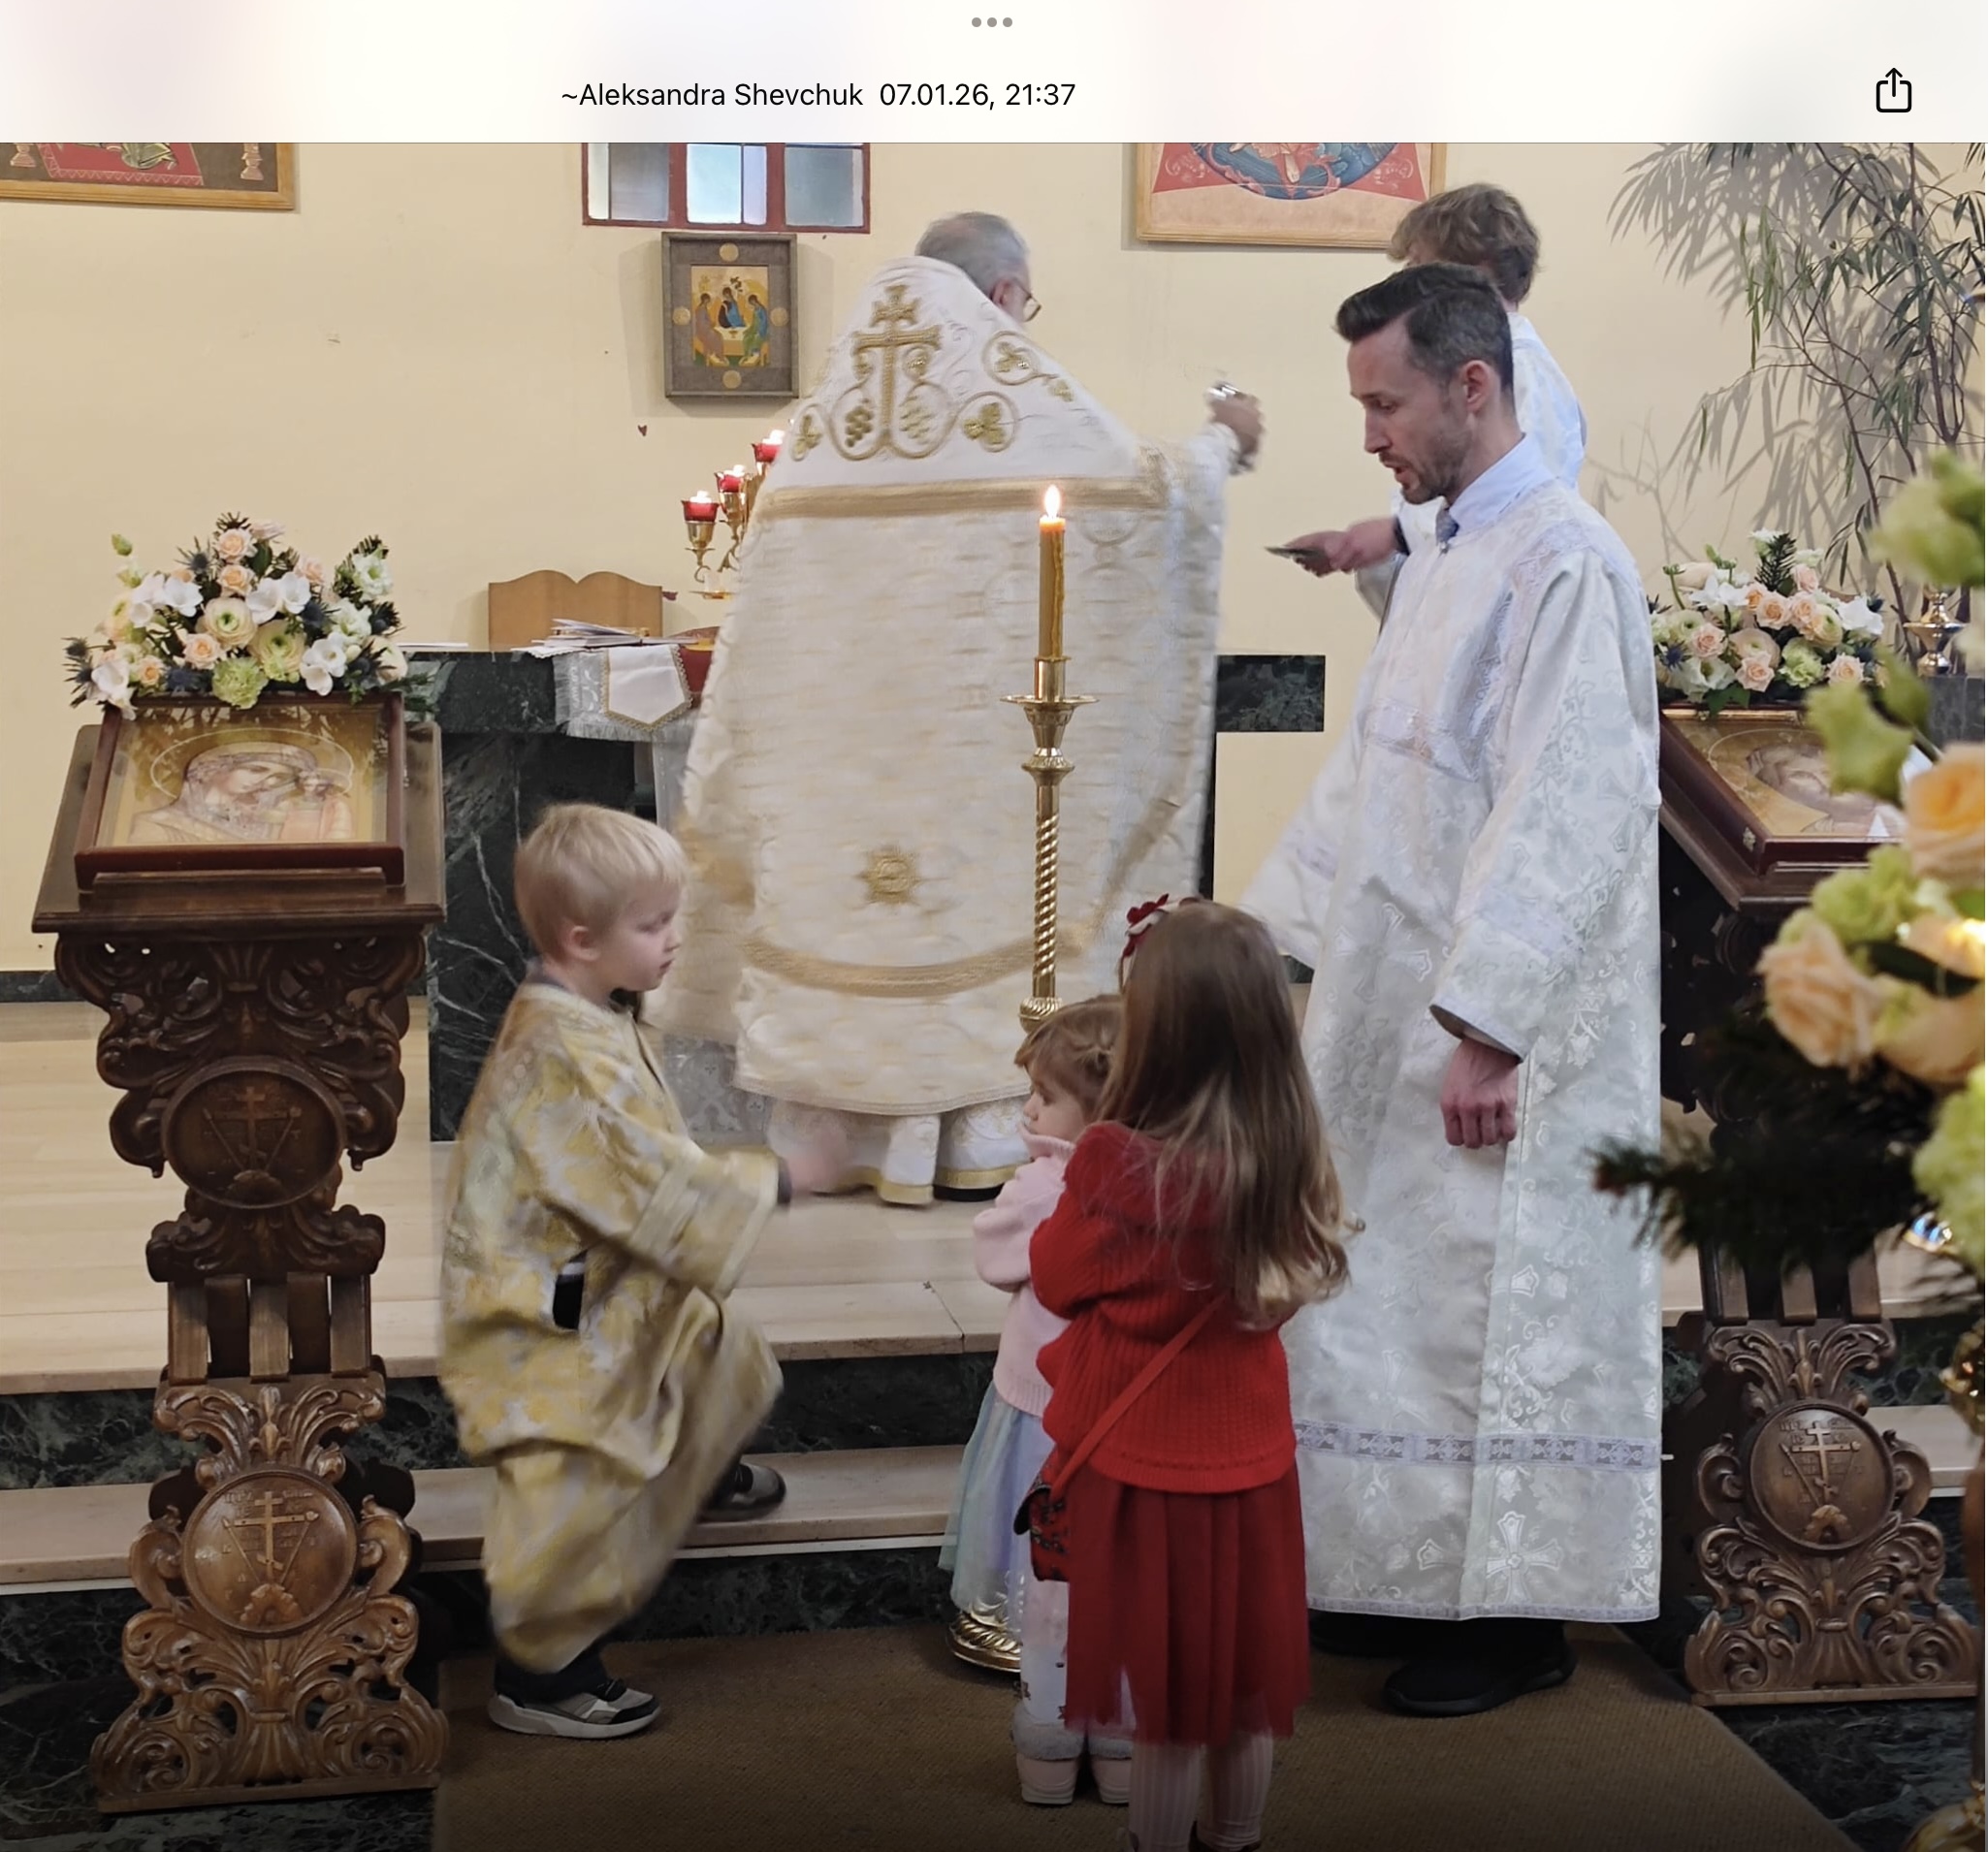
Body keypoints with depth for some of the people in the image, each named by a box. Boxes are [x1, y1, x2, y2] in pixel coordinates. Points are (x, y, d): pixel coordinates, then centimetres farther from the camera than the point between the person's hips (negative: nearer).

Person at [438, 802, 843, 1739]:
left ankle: (703, 1474, 57)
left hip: (610, 1293, 11)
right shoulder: (567, 1060, -33)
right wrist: (775, 1181, -21)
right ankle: (537, 1677, 15)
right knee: (579, 1490, 0)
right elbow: (655, 1186, -31)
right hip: (554, 1324, -11)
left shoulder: (583, 1022, 1)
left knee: (715, 1351, 30)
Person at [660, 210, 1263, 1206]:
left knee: (841, 868, 7)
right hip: (976, 704, -3)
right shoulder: (1020, 381, -2)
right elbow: (1144, 494, 3)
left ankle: (871, 1132, 11)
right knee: (986, 874, 5)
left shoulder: (828, 399, 9)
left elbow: (777, 576, 7)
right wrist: (1222, 440, 21)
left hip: (839, 707, 4)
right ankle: (985, 1134, 9)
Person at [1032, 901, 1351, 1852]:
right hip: (1250, 1460, 4)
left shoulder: (1116, 1165, -25)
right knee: (1246, 1693, 21)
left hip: (1142, 1468, -4)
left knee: (1163, 1707, 12)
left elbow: (1055, 1280, -9)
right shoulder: (1289, 1155, -12)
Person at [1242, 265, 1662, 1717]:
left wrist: (1487, 1030, -23)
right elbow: (1366, 779, 19)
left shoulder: (1566, 563, -16)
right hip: (1397, 1011, 9)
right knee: (1394, 1302, 15)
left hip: (1501, 1029, -9)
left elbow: (1565, 821, -22)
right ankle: (1414, 1579, 28)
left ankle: (1521, 1615, 15)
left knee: (1494, 1314, 1)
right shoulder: (1450, 557, 13)